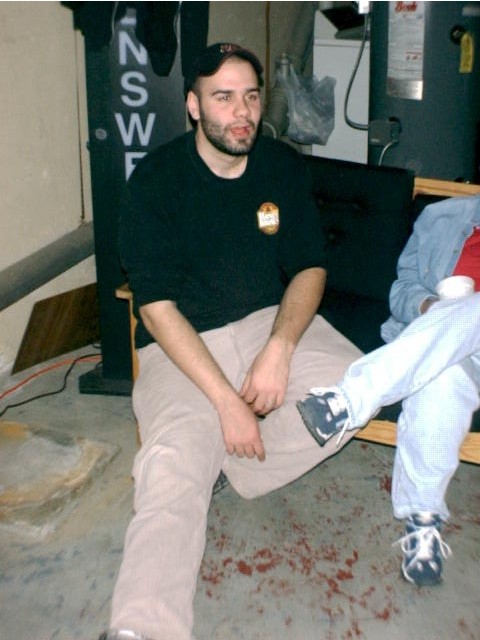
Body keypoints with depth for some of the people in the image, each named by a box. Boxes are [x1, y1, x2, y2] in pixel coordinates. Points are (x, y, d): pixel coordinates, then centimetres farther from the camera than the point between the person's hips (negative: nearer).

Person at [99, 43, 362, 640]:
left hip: (272, 321, 4)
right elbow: (157, 310, -14)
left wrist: (278, 350, -16)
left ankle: (222, 466, -10)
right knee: (171, 477, -28)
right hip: (182, 343, -4)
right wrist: (226, 401, -22)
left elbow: (309, 267, 4)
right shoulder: (156, 180, -10)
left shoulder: (284, 165, 3)